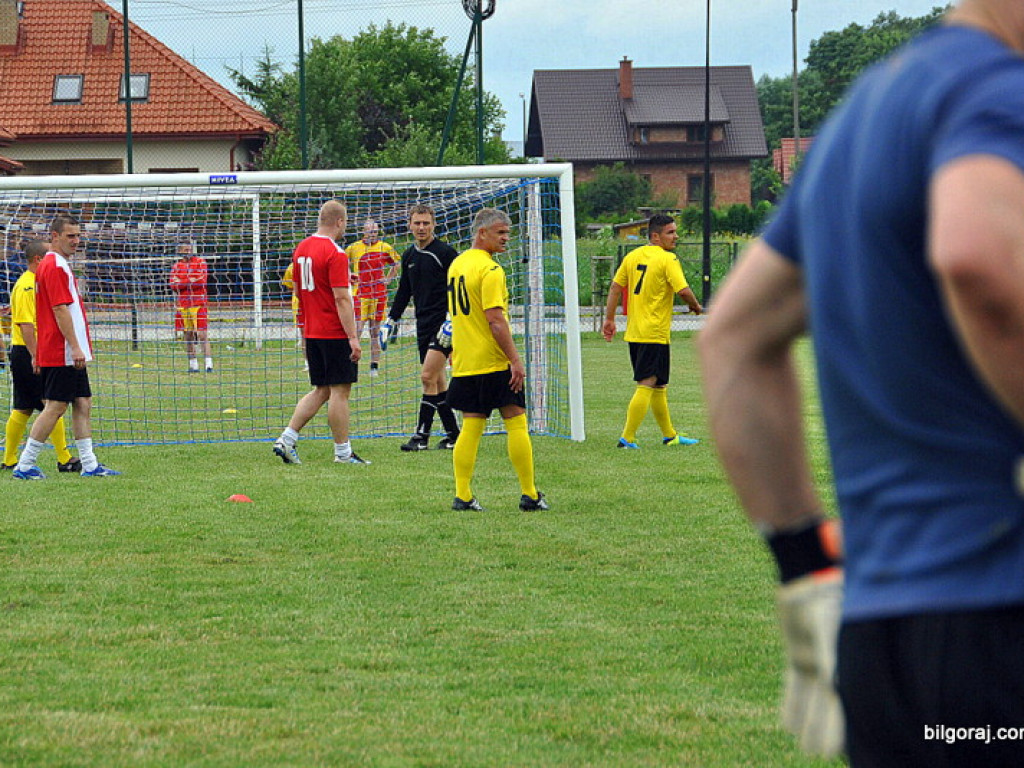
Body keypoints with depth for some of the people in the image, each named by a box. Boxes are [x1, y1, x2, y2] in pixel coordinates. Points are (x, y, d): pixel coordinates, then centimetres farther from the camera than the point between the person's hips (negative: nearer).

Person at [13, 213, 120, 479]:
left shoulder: (54, 265, 18)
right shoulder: (55, 267, -15)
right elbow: (60, 310, -21)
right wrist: (75, 347, -22)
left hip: (68, 355, 10)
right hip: (62, 354, -10)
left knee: (83, 404, 9)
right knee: (55, 407, -7)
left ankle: (89, 464, 10)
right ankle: (24, 465, -4)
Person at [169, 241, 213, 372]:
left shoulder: (200, 262, 3)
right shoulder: (177, 266, 12)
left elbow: (201, 280, -10)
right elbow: (173, 285, 1)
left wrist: (182, 283, -7)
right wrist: (191, 281, -10)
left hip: (198, 303, -4)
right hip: (183, 305, 4)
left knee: (202, 334, -10)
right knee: (188, 335, 6)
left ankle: (209, 364, -13)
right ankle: (193, 364, 13)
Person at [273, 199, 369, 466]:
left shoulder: (301, 249, 10)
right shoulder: (335, 254, -16)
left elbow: (297, 291, 18)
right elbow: (341, 298, -20)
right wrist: (353, 337, -18)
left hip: (311, 331, 8)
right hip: (335, 332, -8)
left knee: (321, 391, 14)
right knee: (340, 391, -1)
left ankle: (287, 439, 5)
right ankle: (343, 452, 4)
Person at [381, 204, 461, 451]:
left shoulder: (445, 252, -7)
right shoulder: (409, 256, 13)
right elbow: (404, 291, 23)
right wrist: (391, 320, 19)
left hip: (443, 323, -7)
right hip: (423, 325, 7)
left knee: (428, 377, -12)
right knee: (437, 380, 7)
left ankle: (422, 435, -10)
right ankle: (452, 434, 14)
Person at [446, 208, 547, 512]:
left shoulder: (456, 264, 13)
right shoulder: (490, 269, -14)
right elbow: (495, 319, -20)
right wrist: (516, 360, -19)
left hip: (464, 362, 8)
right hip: (494, 362, -8)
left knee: (471, 427, 7)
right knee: (516, 421, 0)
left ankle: (463, 495, 1)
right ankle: (529, 495, 1)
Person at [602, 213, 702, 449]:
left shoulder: (633, 256, 8)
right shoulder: (668, 260, -12)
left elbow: (615, 287, 7)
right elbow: (683, 290, -19)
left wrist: (609, 319, 10)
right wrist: (696, 307, 0)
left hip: (634, 332, 8)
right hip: (655, 333, -8)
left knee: (659, 386, 17)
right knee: (647, 386, -6)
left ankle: (669, 435, 27)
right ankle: (627, 438, -11)